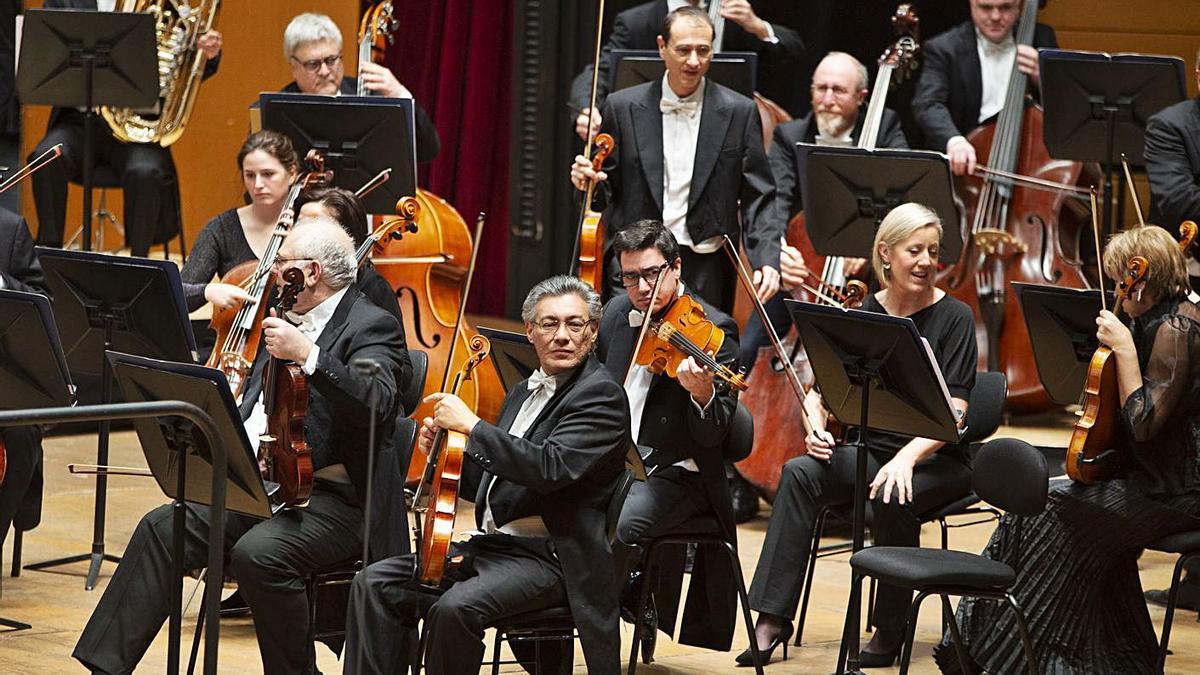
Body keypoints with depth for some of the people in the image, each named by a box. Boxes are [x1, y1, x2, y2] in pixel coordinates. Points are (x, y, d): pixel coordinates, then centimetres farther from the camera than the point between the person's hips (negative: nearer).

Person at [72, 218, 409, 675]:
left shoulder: (372, 326, -7)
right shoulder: (288, 320, 19)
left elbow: (378, 405, -27)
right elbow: (252, 407, 28)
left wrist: (308, 355, -35)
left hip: (333, 498, -8)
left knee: (257, 553, -34)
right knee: (162, 529, -9)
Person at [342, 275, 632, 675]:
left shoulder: (601, 395, -9)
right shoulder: (525, 393, 19)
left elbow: (551, 468, -25)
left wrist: (471, 426, -20)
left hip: (549, 558, -9)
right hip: (491, 545, 9)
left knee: (455, 607, -32)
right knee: (375, 584, -3)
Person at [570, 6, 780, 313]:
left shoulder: (739, 112, 0)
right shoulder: (623, 107, 2)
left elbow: (758, 198, 0)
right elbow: (609, 183, 9)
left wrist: (767, 260, -12)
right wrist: (587, 179, -13)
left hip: (705, 267, 0)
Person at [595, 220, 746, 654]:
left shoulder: (713, 330, -9)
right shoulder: (617, 313, 10)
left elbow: (712, 436, -14)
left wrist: (702, 394, -37)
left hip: (673, 473, -6)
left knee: (617, 524, -33)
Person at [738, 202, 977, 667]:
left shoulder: (954, 317, -8)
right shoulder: (863, 314, 5)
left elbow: (953, 412, -17)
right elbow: (818, 388, 6)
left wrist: (908, 456, -32)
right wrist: (815, 428, -16)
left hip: (938, 460, -4)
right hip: (873, 450, 4)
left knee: (891, 499, -35)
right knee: (799, 473, -24)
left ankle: (889, 634, -17)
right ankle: (772, 619, -24)